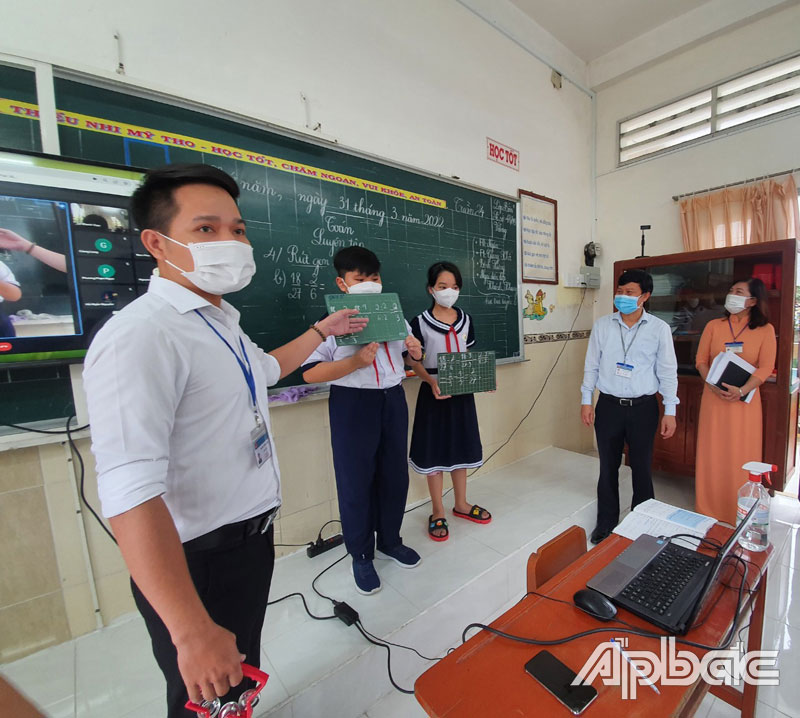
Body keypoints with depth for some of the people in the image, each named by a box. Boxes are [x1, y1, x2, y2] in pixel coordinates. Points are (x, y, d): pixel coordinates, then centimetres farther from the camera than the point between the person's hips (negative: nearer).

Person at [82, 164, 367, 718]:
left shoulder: (222, 323, 6)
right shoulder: (141, 336, -25)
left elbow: (265, 369, 26)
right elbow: (130, 494, -32)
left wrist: (322, 330, 30)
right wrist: (192, 631, -30)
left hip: (253, 534, 8)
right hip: (199, 561, -8)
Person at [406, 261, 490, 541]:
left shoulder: (465, 320, 7)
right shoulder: (420, 322, -7)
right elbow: (415, 362, -7)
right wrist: (432, 382, -24)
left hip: (462, 392, 4)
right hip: (434, 393, -4)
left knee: (460, 448, 15)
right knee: (434, 451, 4)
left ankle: (461, 504, 34)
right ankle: (438, 513, 21)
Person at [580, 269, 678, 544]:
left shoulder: (659, 328, -1)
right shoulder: (602, 325, 1)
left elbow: (667, 371, 1)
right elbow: (591, 365, 5)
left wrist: (670, 411, -1)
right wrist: (586, 400, 2)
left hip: (643, 407, -1)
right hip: (608, 405, 1)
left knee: (642, 467, 11)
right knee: (608, 467, 10)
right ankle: (606, 522, 27)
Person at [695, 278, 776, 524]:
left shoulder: (765, 329, 2)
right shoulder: (714, 326, 6)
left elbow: (766, 367, -4)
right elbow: (701, 360, 4)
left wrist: (741, 390, -19)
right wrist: (712, 384, -13)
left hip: (744, 399, -1)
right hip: (714, 397, 1)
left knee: (742, 455, 4)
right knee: (712, 453, 7)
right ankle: (708, 510, 20)